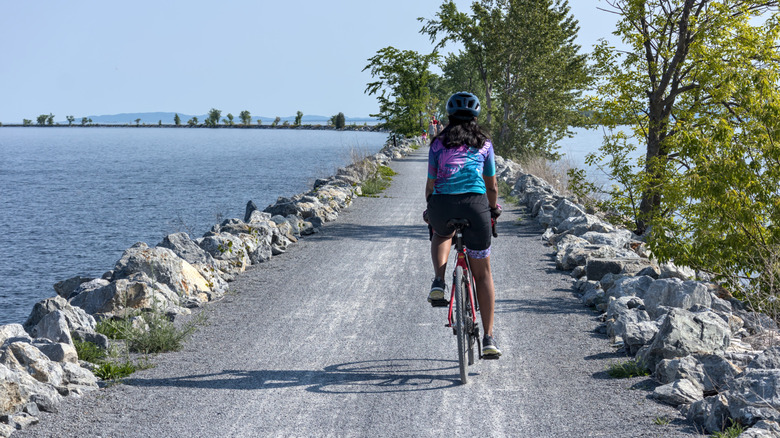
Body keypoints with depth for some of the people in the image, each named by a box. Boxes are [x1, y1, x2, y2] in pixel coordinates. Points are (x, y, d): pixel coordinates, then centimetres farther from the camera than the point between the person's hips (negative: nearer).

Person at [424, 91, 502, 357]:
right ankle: (488, 338, 7)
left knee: (442, 233, 38)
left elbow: (430, 183, 14)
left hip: (442, 205, 0)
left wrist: (429, 209, 32)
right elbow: (492, 186, 22)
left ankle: (439, 281, 12)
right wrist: (493, 210, 40)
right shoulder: (484, 143, 17)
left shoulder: (439, 143, 15)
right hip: (475, 204, 0)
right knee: (482, 273, 11)